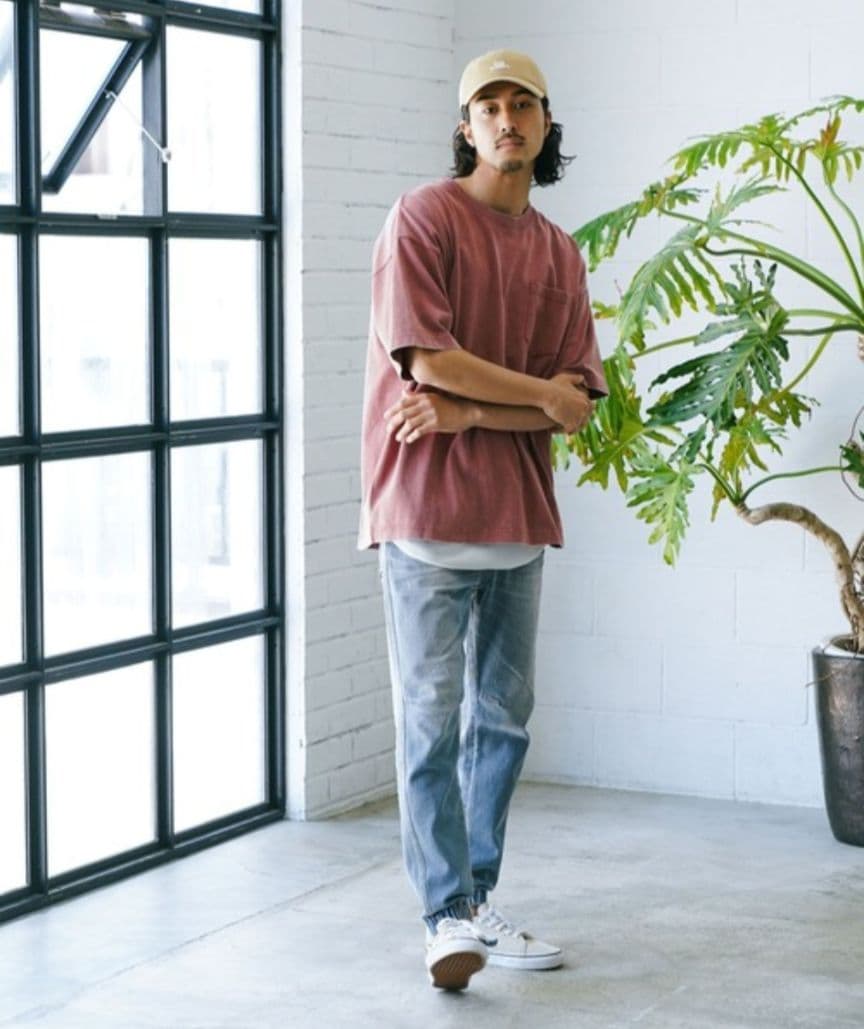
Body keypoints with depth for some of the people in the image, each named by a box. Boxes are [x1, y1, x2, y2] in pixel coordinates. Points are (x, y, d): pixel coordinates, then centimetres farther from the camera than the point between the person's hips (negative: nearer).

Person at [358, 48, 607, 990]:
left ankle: (477, 902, 19)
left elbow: (576, 406, 3)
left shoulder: (560, 255, 12)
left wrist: (468, 412, -13)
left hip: (518, 516, 6)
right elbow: (429, 358, -16)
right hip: (428, 510, -6)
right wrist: (540, 393, -5)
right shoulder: (423, 220, -4)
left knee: (504, 718, 9)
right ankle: (448, 918, 1)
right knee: (433, 718, -4)